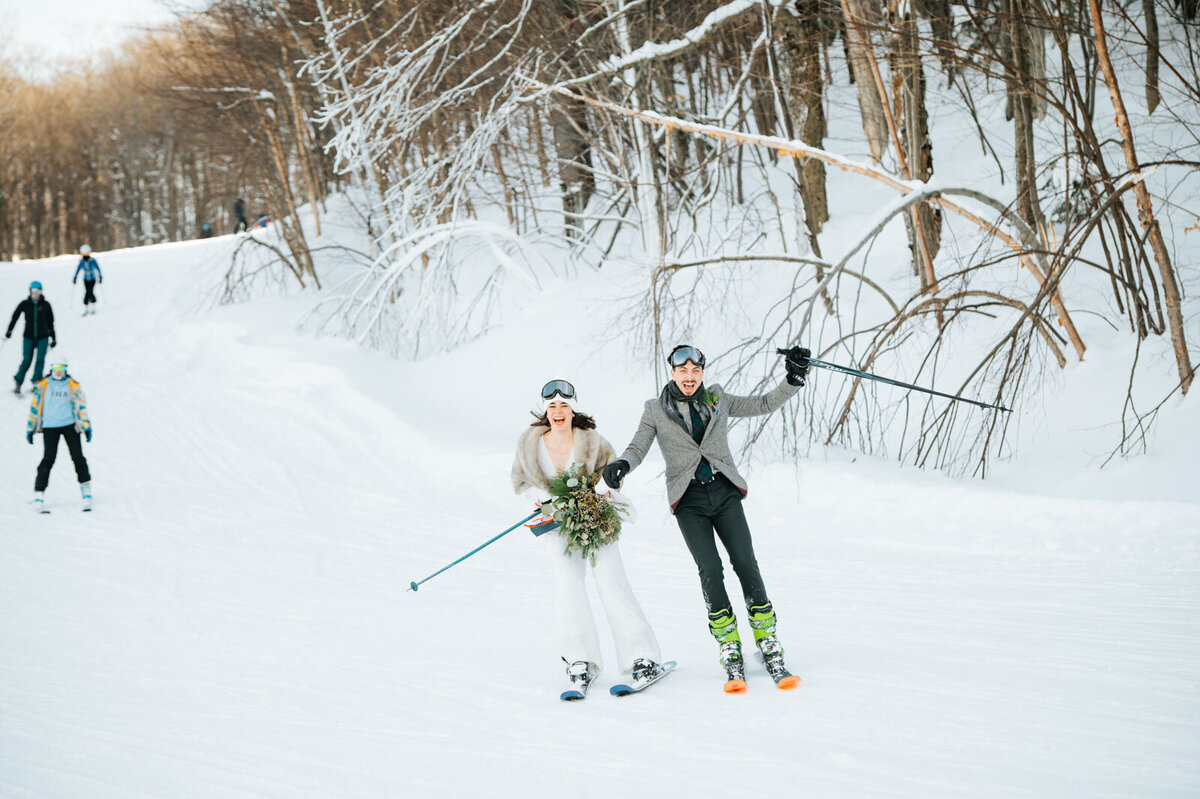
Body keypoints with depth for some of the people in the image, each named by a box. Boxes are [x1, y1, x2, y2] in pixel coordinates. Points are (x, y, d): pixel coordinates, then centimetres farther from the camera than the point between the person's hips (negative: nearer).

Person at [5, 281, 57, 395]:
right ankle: (18, 383, 9)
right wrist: (9, 330, 3)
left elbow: (50, 322, 8)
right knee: (26, 360, -3)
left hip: (42, 337, 1)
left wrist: (53, 338, 11)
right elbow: (15, 316, 8)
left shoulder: (45, 305, 1)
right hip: (29, 337, -1)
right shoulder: (24, 304, -1)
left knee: (40, 360, -7)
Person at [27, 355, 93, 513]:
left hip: (70, 425, 1)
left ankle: (86, 490, 7)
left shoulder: (73, 386, 5)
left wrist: (86, 427, -5)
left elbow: (81, 406, 4)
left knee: (78, 457, -4)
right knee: (48, 460, -9)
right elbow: (34, 407, 9)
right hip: (50, 427, -1)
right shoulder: (42, 386, 4)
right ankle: (38, 495, -3)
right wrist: (30, 428, 9)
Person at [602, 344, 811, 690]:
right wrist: (621, 464, -22)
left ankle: (771, 652, -6)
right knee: (711, 572, -12)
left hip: (724, 493, 1)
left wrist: (793, 379, 2)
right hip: (689, 502, -1)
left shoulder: (718, 400, 10)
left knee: (746, 565, -10)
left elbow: (763, 404, 15)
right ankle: (731, 656, -4)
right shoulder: (656, 411, 6)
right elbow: (638, 448, 0)